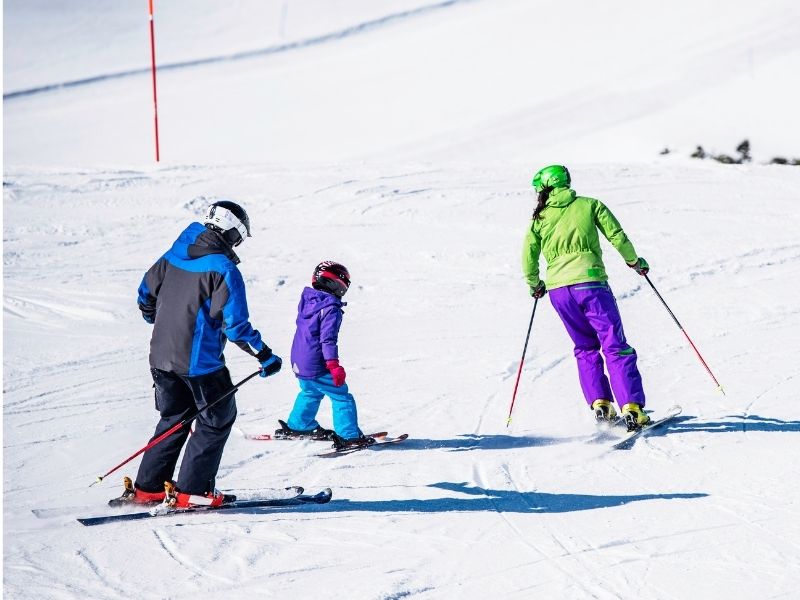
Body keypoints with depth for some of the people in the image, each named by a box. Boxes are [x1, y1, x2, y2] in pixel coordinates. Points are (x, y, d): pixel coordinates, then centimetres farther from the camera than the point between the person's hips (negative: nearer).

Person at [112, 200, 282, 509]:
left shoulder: (172, 257, 7)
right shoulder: (224, 270, -14)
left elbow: (146, 296, 17)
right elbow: (235, 324, -18)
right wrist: (265, 356, -9)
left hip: (161, 356, 7)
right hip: (200, 361, -7)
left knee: (174, 417, 22)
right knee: (217, 420, 9)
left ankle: (147, 488, 19)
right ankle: (191, 491, 5)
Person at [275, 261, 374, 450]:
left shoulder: (307, 301, 8)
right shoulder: (331, 309, -17)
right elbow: (328, 339, -24)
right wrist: (334, 365, -24)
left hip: (299, 363, 8)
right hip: (316, 367, -8)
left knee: (310, 393, 31)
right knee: (341, 397, -1)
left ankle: (297, 426, 41)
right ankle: (349, 436, -6)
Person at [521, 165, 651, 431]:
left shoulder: (540, 217, 12)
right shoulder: (589, 205, 8)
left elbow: (528, 257, 8)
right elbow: (617, 236, 3)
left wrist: (534, 284, 26)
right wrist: (634, 261, 19)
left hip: (558, 289, 3)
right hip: (590, 283, -3)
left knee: (586, 348, 21)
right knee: (615, 347, -3)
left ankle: (600, 404, 9)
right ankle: (631, 409, -15)